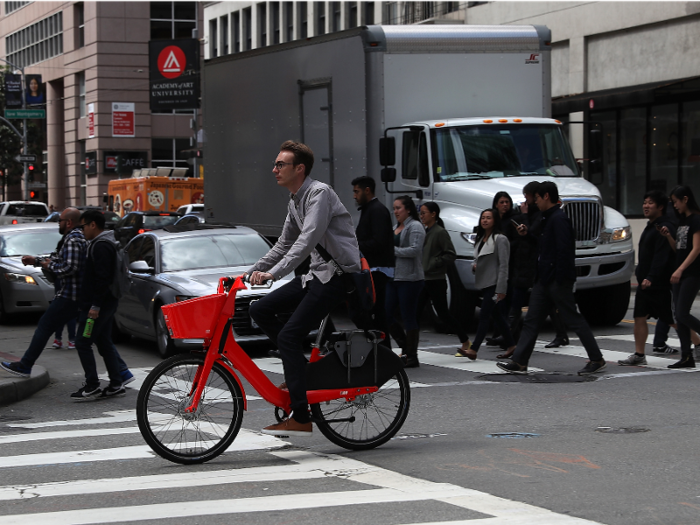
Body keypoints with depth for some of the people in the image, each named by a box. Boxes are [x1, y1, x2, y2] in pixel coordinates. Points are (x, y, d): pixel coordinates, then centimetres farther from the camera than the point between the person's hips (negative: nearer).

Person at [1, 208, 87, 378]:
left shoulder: (73, 240, -14)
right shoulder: (80, 237, 20)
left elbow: (69, 268, -25)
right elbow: (60, 260, 28)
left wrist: (50, 266, -8)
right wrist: (36, 260, 24)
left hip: (68, 296, -10)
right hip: (81, 296, 10)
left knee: (44, 327, -4)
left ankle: (24, 366, -3)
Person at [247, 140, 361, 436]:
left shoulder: (319, 193, -15)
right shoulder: (294, 202, 15)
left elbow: (307, 240, -27)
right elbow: (284, 245, 26)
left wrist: (272, 274, -35)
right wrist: (251, 272, 20)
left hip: (338, 274, -9)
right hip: (317, 273, 9)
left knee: (289, 336, -17)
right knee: (260, 310, 3)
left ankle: (301, 419, -16)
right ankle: (299, 368, 11)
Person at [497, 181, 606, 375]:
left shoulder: (559, 219, -15)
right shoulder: (548, 219, 17)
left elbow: (563, 250, -21)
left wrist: (560, 280, -23)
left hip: (558, 280, -10)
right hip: (544, 279, 10)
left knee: (573, 319, -4)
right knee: (531, 320, 7)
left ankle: (597, 359, 3)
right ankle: (519, 362, 7)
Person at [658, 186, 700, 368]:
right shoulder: (682, 220, 16)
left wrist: (680, 270, -23)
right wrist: (668, 236, 2)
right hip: (680, 273, 9)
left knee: (682, 314, -13)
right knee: (679, 316, 4)